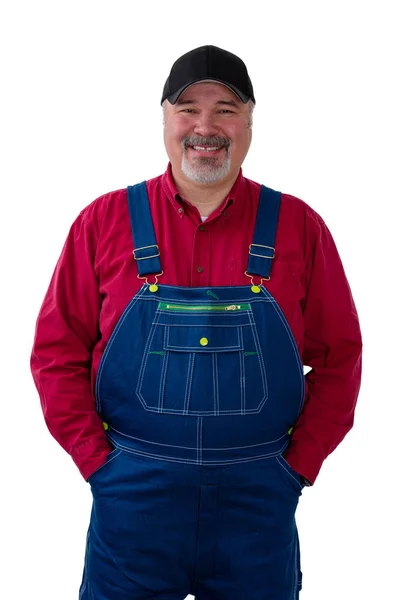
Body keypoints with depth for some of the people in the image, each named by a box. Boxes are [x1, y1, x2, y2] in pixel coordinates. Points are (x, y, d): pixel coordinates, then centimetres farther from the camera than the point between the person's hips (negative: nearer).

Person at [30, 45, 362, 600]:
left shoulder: (298, 226, 1)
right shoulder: (104, 221, 0)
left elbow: (339, 356, 4)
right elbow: (56, 352, 3)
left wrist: (299, 464, -2)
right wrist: (99, 462, -3)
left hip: (258, 497, 1)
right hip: (132, 493, 0)